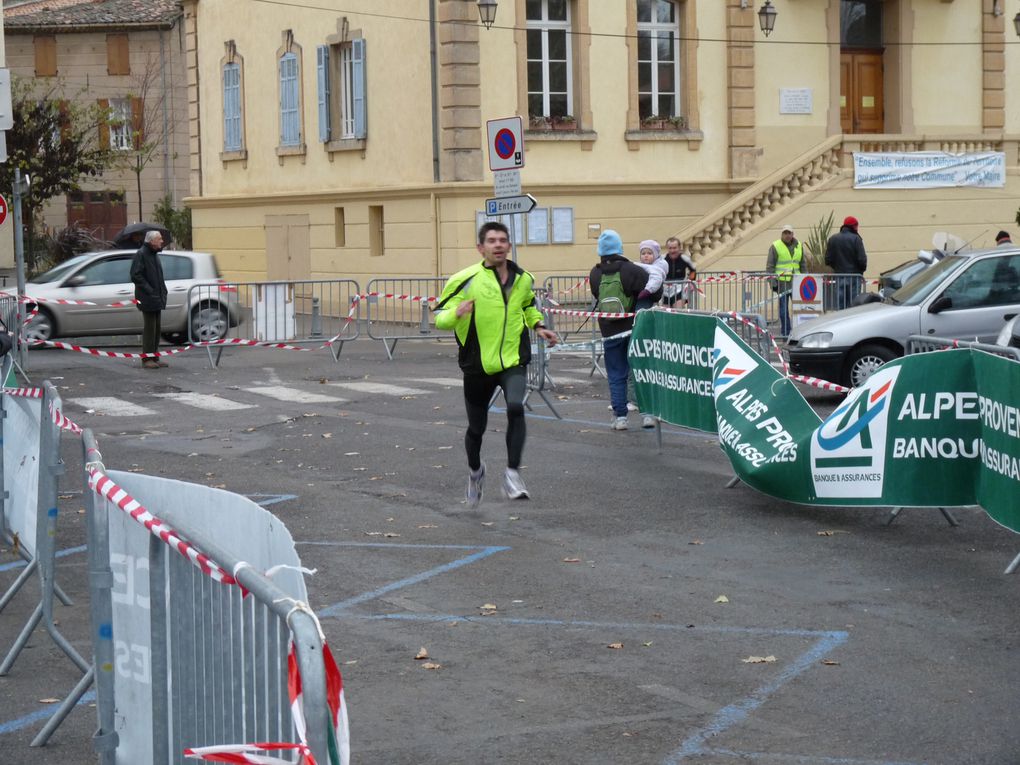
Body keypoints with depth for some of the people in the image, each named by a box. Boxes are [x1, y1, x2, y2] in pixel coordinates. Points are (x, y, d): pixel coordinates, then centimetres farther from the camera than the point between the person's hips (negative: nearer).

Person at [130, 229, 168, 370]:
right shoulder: (141, 254, -13)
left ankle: (154, 357, 18)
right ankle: (147, 359, -2)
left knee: (156, 328, 11)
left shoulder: (154, 254, 17)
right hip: (148, 299, -9)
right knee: (149, 328, -6)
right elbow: (136, 275, -19)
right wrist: (150, 291, -21)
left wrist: (163, 291, 14)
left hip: (157, 299, 9)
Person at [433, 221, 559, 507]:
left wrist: (538, 326, 8)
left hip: (514, 360, 1)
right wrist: (456, 314, -30)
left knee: (516, 407, -27)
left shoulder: (523, 279, 2)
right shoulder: (466, 280, -12)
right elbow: (439, 317, -9)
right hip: (478, 364, -1)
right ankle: (475, 471, 43)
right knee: (476, 427, 11)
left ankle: (512, 473, -14)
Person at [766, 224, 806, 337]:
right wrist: (773, 283, -9)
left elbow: (802, 265, 20)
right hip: (782, 282, -4)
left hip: (796, 282, 4)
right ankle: (785, 333, 7)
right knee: (783, 309, 0)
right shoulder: (775, 247, -1)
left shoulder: (798, 246, 12)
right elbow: (769, 266, -2)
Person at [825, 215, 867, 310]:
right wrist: (861, 269, 8)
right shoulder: (855, 239, -9)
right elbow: (862, 259, -11)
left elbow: (828, 260, 3)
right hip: (854, 276, -3)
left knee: (840, 304, 5)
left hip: (839, 275, 3)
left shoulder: (832, 239, 3)